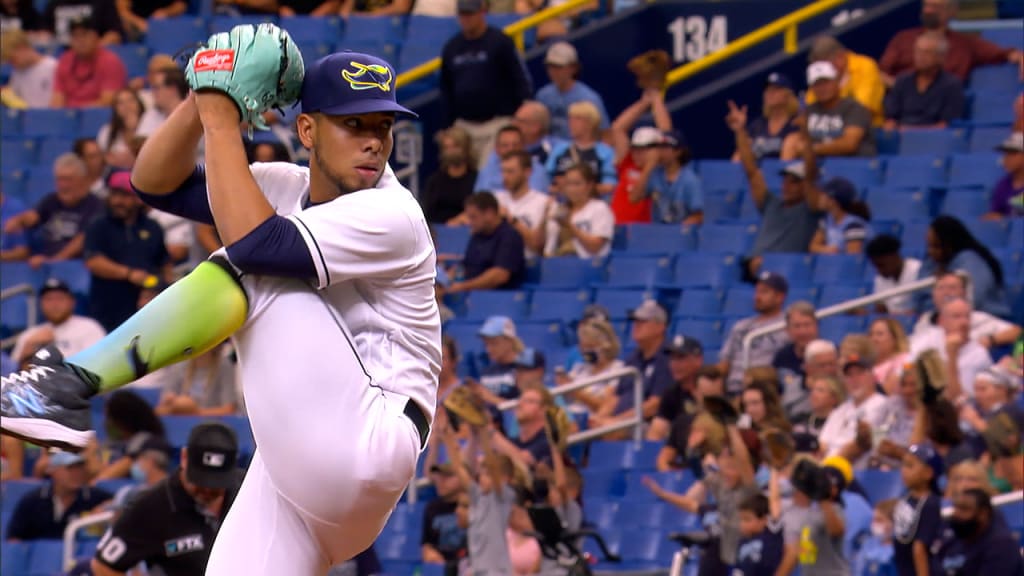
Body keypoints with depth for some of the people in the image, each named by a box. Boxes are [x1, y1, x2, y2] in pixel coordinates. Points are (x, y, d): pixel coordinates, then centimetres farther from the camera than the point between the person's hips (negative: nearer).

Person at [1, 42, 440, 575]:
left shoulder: (393, 217, -11)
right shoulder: (286, 188, 13)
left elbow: (256, 244, -22)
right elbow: (155, 183, 10)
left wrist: (221, 123, -15)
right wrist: (201, 101, -6)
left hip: (363, 457, -8)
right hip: (292, 468, 8)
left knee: (247, 269, -17)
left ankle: (73, 382, -19)